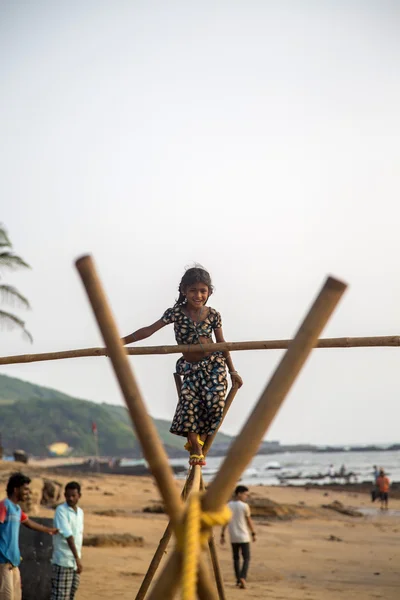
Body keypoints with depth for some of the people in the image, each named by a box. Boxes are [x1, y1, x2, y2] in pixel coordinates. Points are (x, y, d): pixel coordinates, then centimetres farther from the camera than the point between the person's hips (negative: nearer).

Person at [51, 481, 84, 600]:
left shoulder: (80, 512, 12)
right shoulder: (61, 510, -12)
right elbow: (68, 535, -20)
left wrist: (78, 558, 17)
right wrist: (77, 558, -26)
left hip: (75, 561, 7)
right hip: (63, 561, -7)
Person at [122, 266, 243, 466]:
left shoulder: (213, 315, 0)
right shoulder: (176, 313, -5)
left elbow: (222, 344, 10)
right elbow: (149, 330, -8)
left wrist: (232, 371, 12)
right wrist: (122, 341, -15)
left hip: (214, 365, 0)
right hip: (191, 368, 0)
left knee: (215, 401, -18)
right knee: (189, 402, -19)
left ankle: (200, 441, 1)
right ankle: (195, 449, -5)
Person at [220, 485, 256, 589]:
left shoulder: (227, 506, 2)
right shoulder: (244, 506, -9)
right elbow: (249, 521, -3)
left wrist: (222, 535, 8)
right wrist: (253, 534, 7)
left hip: (233, 537, 4)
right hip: (243, 537, -4)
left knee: (236, 558, 16)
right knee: (246, 558, 1)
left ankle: (238, 580, 17)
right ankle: (242, 577, -18)